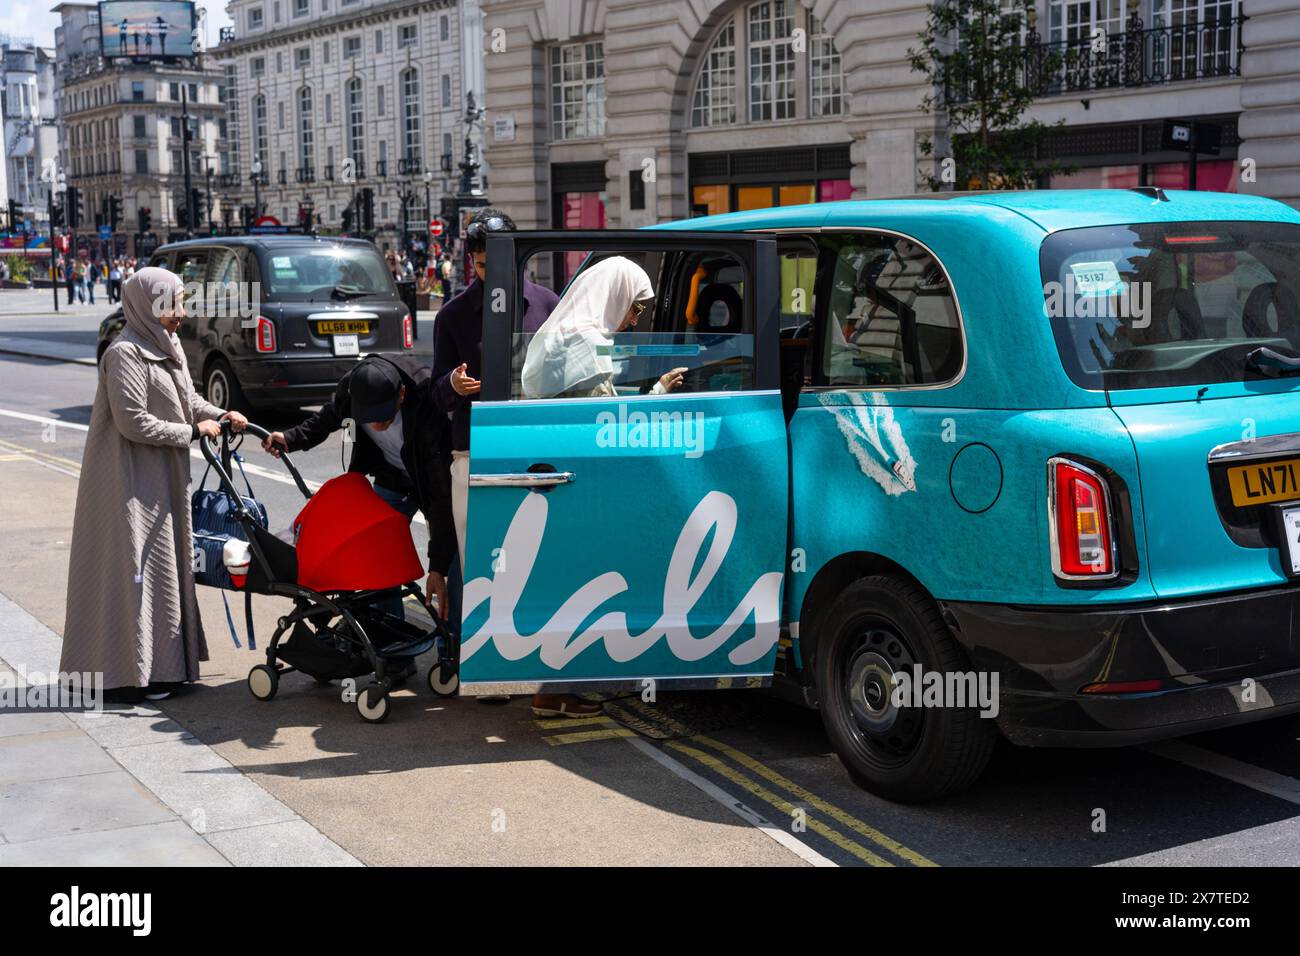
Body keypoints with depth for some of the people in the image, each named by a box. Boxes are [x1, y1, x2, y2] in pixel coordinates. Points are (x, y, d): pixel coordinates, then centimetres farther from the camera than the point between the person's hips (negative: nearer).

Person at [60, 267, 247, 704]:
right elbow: (133, 422, -22)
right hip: (131, 481, -10)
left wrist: (219, 415, 5)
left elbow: (187, 398, 24)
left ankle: (164, 664, 23)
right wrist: (193, 431, -14)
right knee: (135, 569, -5)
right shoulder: (126, 354, -18)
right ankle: (129, 673, 1)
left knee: (165, 565, 14)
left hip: (163, 479, 10)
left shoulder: (167, 347, 11)